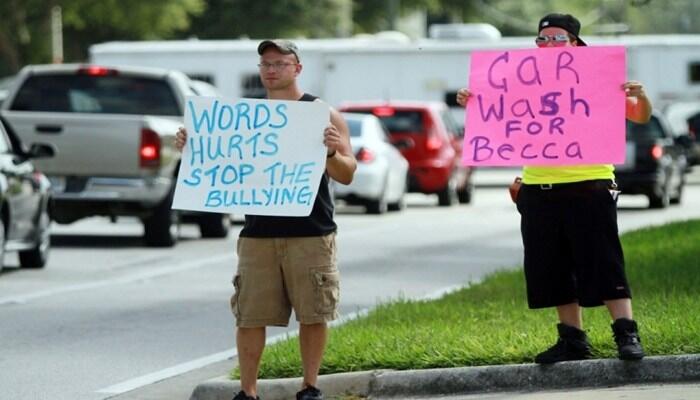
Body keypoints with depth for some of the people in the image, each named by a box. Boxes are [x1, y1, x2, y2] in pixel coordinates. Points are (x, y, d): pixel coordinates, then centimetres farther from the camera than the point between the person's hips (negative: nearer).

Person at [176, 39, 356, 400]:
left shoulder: (322, 115, 2)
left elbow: (347, 175, -2)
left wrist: (332, 152, -23)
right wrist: (190, 147, -2)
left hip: (311, 234, -2)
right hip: (258, 233, 3)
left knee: (313, 313, 1)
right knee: (249, 315, -1)